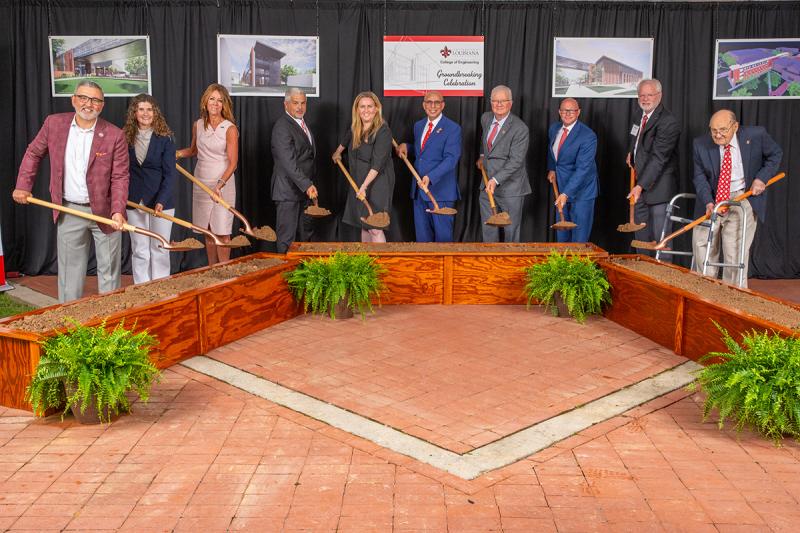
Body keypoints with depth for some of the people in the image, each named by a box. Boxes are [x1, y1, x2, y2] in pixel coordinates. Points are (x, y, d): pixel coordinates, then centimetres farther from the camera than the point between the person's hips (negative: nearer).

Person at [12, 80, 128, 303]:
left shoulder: (114, 135, -10)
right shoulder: (54, 123, -2)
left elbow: (120, 177, -9)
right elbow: (33, 153, 13)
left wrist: (118, 211, -22)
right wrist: (23, 185, 7)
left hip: (105, 211, -2)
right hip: (69, 212, 2)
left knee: (109, 271, 8)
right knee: (70, 271, 9)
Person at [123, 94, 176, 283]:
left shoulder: (164, 139, -5)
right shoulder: (126, 138, 2)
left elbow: (169, 173, -9)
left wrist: (161, 201, -19)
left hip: (161, 202, -2)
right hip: (134, 202, 2)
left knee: (159, 249, 5)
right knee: (139, 250, 8)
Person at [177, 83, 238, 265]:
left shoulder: (230, 129, -9)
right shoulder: (198, 125, 6)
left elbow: (233, 163, -13)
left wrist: (220, 184, -25)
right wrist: (177, 153, 3)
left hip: (223, 183, -5)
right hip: (201, 183, 5)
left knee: (221, 232, -4)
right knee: (208, 231, 9)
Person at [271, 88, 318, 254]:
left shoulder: (301, 123, 15)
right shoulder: (282, 126, -16)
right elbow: (288, 162, -24)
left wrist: (310, 185, 16)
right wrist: (307, 185, -29)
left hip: (304, 190, 9)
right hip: (288, 191, -9)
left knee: (306, 234, 14)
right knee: (287, 237, -3)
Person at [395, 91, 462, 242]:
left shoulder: (453, 128, -8)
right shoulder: (418, 126, 15)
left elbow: (451, 158, -18)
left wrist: (431, 177, -29)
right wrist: (406, 147, 6)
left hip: (440, 190, -6)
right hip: (418, 189, 6)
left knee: (443, 235, -1)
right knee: (421, 234, 12)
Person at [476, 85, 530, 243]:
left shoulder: (520, 129, -17)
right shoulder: (486, 118, 5)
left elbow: (516, 160, -22)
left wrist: (496, 180, -29)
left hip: (510, 188, -6)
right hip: (487, 184, 6)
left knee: (511, 230, 5)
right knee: (488, 229, 12)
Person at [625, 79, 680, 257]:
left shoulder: (668, 122, -17)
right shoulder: (641, 118, 12)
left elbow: (658, 158, -25)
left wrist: (640, 186, -31)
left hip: (659, 188, -9)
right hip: (639, 188, 9)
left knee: (660, 239, -4)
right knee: (641, 238, 14)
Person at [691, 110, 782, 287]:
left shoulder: (756, 135, -10)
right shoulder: (701, 145, -7)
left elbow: (776, 154, 7)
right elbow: (700, 177, -7)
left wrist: (762, 178, -7)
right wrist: (708, 202, -23)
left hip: (742, 199, -3)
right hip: (712, 199, 3)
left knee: (734, 251, -9)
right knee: (701, 245, 5)